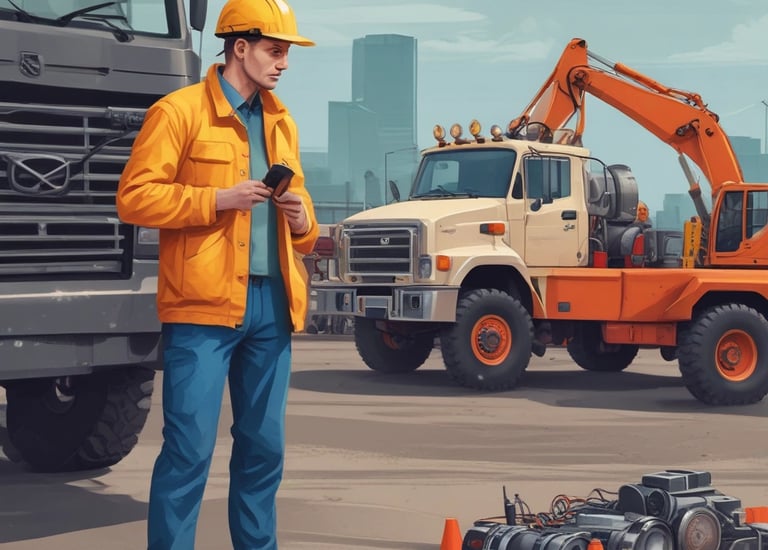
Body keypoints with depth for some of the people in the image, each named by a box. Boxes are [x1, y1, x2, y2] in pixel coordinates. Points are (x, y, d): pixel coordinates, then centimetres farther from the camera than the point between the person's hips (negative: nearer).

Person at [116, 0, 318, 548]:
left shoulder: (281, 122, 19)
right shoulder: (179, 111, -3)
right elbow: (135, 196, -9)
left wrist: (303, 219, 4)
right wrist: (219, 199, -16)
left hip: (271, 304, 7)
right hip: (204, 304, -6)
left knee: (264, 445, 11)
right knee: (190, 446, -8)